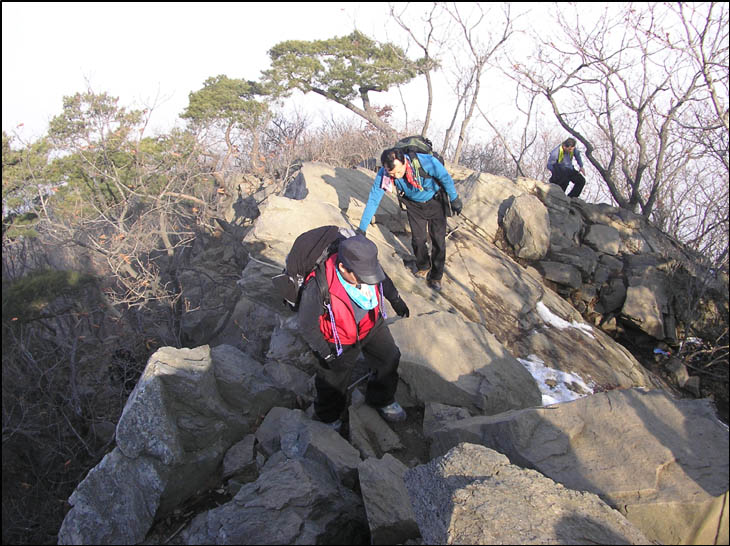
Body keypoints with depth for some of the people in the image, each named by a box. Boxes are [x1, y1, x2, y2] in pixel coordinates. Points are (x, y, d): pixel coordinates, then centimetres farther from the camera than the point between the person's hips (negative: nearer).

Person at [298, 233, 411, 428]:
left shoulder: (365, 264, -27)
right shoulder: (318, 288, -42)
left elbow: (382, 279, 1)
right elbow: (308, 326, -26)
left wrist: (396, 299, 16)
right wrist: (326, 354, -19)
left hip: (371, 325, 5)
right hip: (340, 341, -4)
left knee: (390, 359, 18)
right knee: (334, 379, 17)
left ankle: (382, 399, 50)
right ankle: (328, 418, 51)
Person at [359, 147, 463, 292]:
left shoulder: (426, 162, -40)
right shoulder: (383, 174, -31)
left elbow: (445, 178, -20)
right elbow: (373, 200, -21)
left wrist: (454, 199, -7)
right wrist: (362, 228, -20)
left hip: (435, 202, -2)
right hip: (414, 205, 2)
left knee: (438, 240, 1)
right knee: (418, 239, 7)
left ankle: (436, 276, 22)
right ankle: (423, 267, 36)